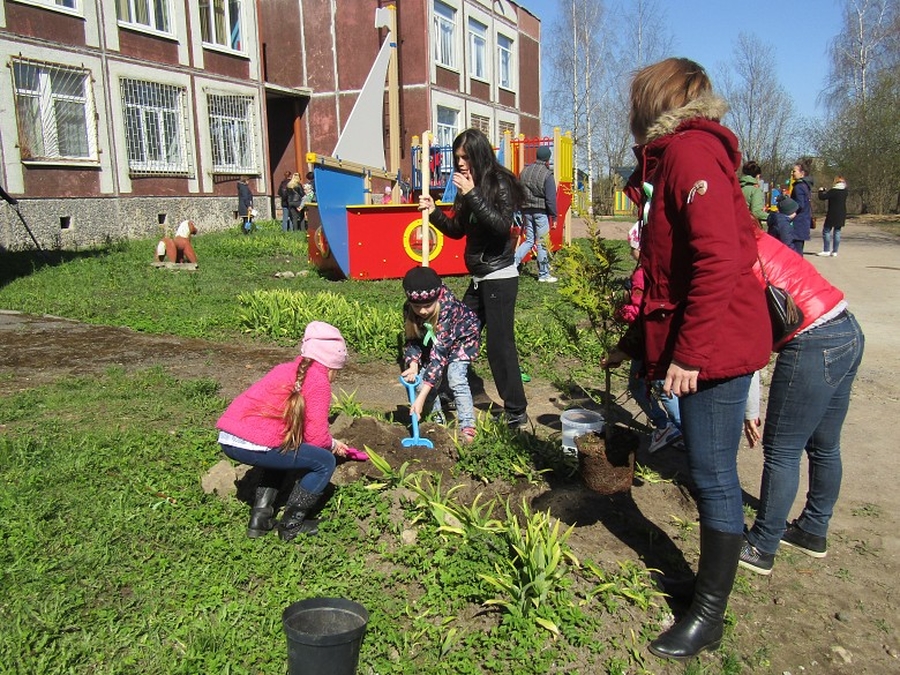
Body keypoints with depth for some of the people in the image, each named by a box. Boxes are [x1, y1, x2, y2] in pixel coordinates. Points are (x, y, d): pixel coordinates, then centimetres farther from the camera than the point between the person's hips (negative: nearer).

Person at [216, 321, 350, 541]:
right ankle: (291, 526, 11)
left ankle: (260, 518, 29)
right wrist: (333, 444, 17)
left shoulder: (285, 369, 23)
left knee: (281, 454, 36)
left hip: (226, 439, 9)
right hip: (254, 446, -9)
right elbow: (316, 437, -5)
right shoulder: (319, 382, -2)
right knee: (325, 462, 6)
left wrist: (329, 442, 30)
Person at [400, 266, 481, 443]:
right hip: (432, 340, 5)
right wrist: (413, 364, -36)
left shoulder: (447, 308, -41)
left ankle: (468, 427, -13)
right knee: (423, 376, -8)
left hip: (462, 337, -5)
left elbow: (439, 351, -44)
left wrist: (421, 397, -49)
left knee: (456, 378, -23)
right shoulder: (408, 309, -25)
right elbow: (412, 340, -14)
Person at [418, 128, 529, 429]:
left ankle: (517, 412, 5)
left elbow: (502, 226, -25)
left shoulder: (500, 183, -12)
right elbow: (457, 230, 15)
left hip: (500, 277, -8)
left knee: (499, 344, -6)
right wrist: (433, 212, 0)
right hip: (479, 279, 8)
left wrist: (472, 194, -25)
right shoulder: (470, 187, 10)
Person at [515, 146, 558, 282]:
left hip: (527, 211, 5)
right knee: (542, 243, 2)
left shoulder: (524, 171, 8)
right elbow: (551, 198, -13)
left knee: (529, 240, 16)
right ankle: (543, 275, 11)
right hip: (542, 212, -5)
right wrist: (554, 217, -6)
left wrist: (522, 213, 19)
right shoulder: (547, 174, -11)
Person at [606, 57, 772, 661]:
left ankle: (710, 615, 13)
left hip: (715, 346, -10)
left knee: (714, 476, 0)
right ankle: (709, 581, 33)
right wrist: (636, 342, 25)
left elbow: (718, 259, -24)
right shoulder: (671, 156, 19)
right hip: (694, 345, 10)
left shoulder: (690, 150, -13)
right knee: (709, 473, 18)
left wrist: (689, 352, -23)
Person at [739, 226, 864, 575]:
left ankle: (761, 548, 14)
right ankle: (814, 531, 38)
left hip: (814, 346, -10)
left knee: (781, 452, 2)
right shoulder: (756, 242, 13)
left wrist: (750, 411, -4)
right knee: (824, 447, 21)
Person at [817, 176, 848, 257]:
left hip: (832, 215, -7)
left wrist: (821, 191, 6)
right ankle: (835, 251, 8)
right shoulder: (845, 191, 7)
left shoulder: (833, 191, -15)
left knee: (826, 231, 2)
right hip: (841, 215, 7)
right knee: (837, 232, 9)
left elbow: (822, 197, -14)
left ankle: (826, 250, -2)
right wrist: (825, 191, 22)